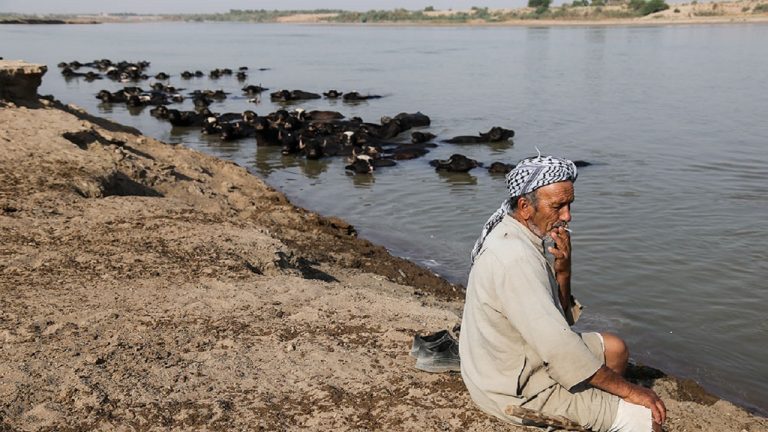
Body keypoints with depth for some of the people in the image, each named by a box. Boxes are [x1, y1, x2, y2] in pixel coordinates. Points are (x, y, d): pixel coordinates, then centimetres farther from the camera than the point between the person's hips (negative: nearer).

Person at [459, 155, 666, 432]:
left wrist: (562, 271, -12)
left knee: (614, 348, 23)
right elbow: (560, 348, -30)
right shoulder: (515, 258, -28)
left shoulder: (515, 238, 2)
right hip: (518, 390, -10)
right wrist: (629, 390, -19)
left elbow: (556, 319, 6)